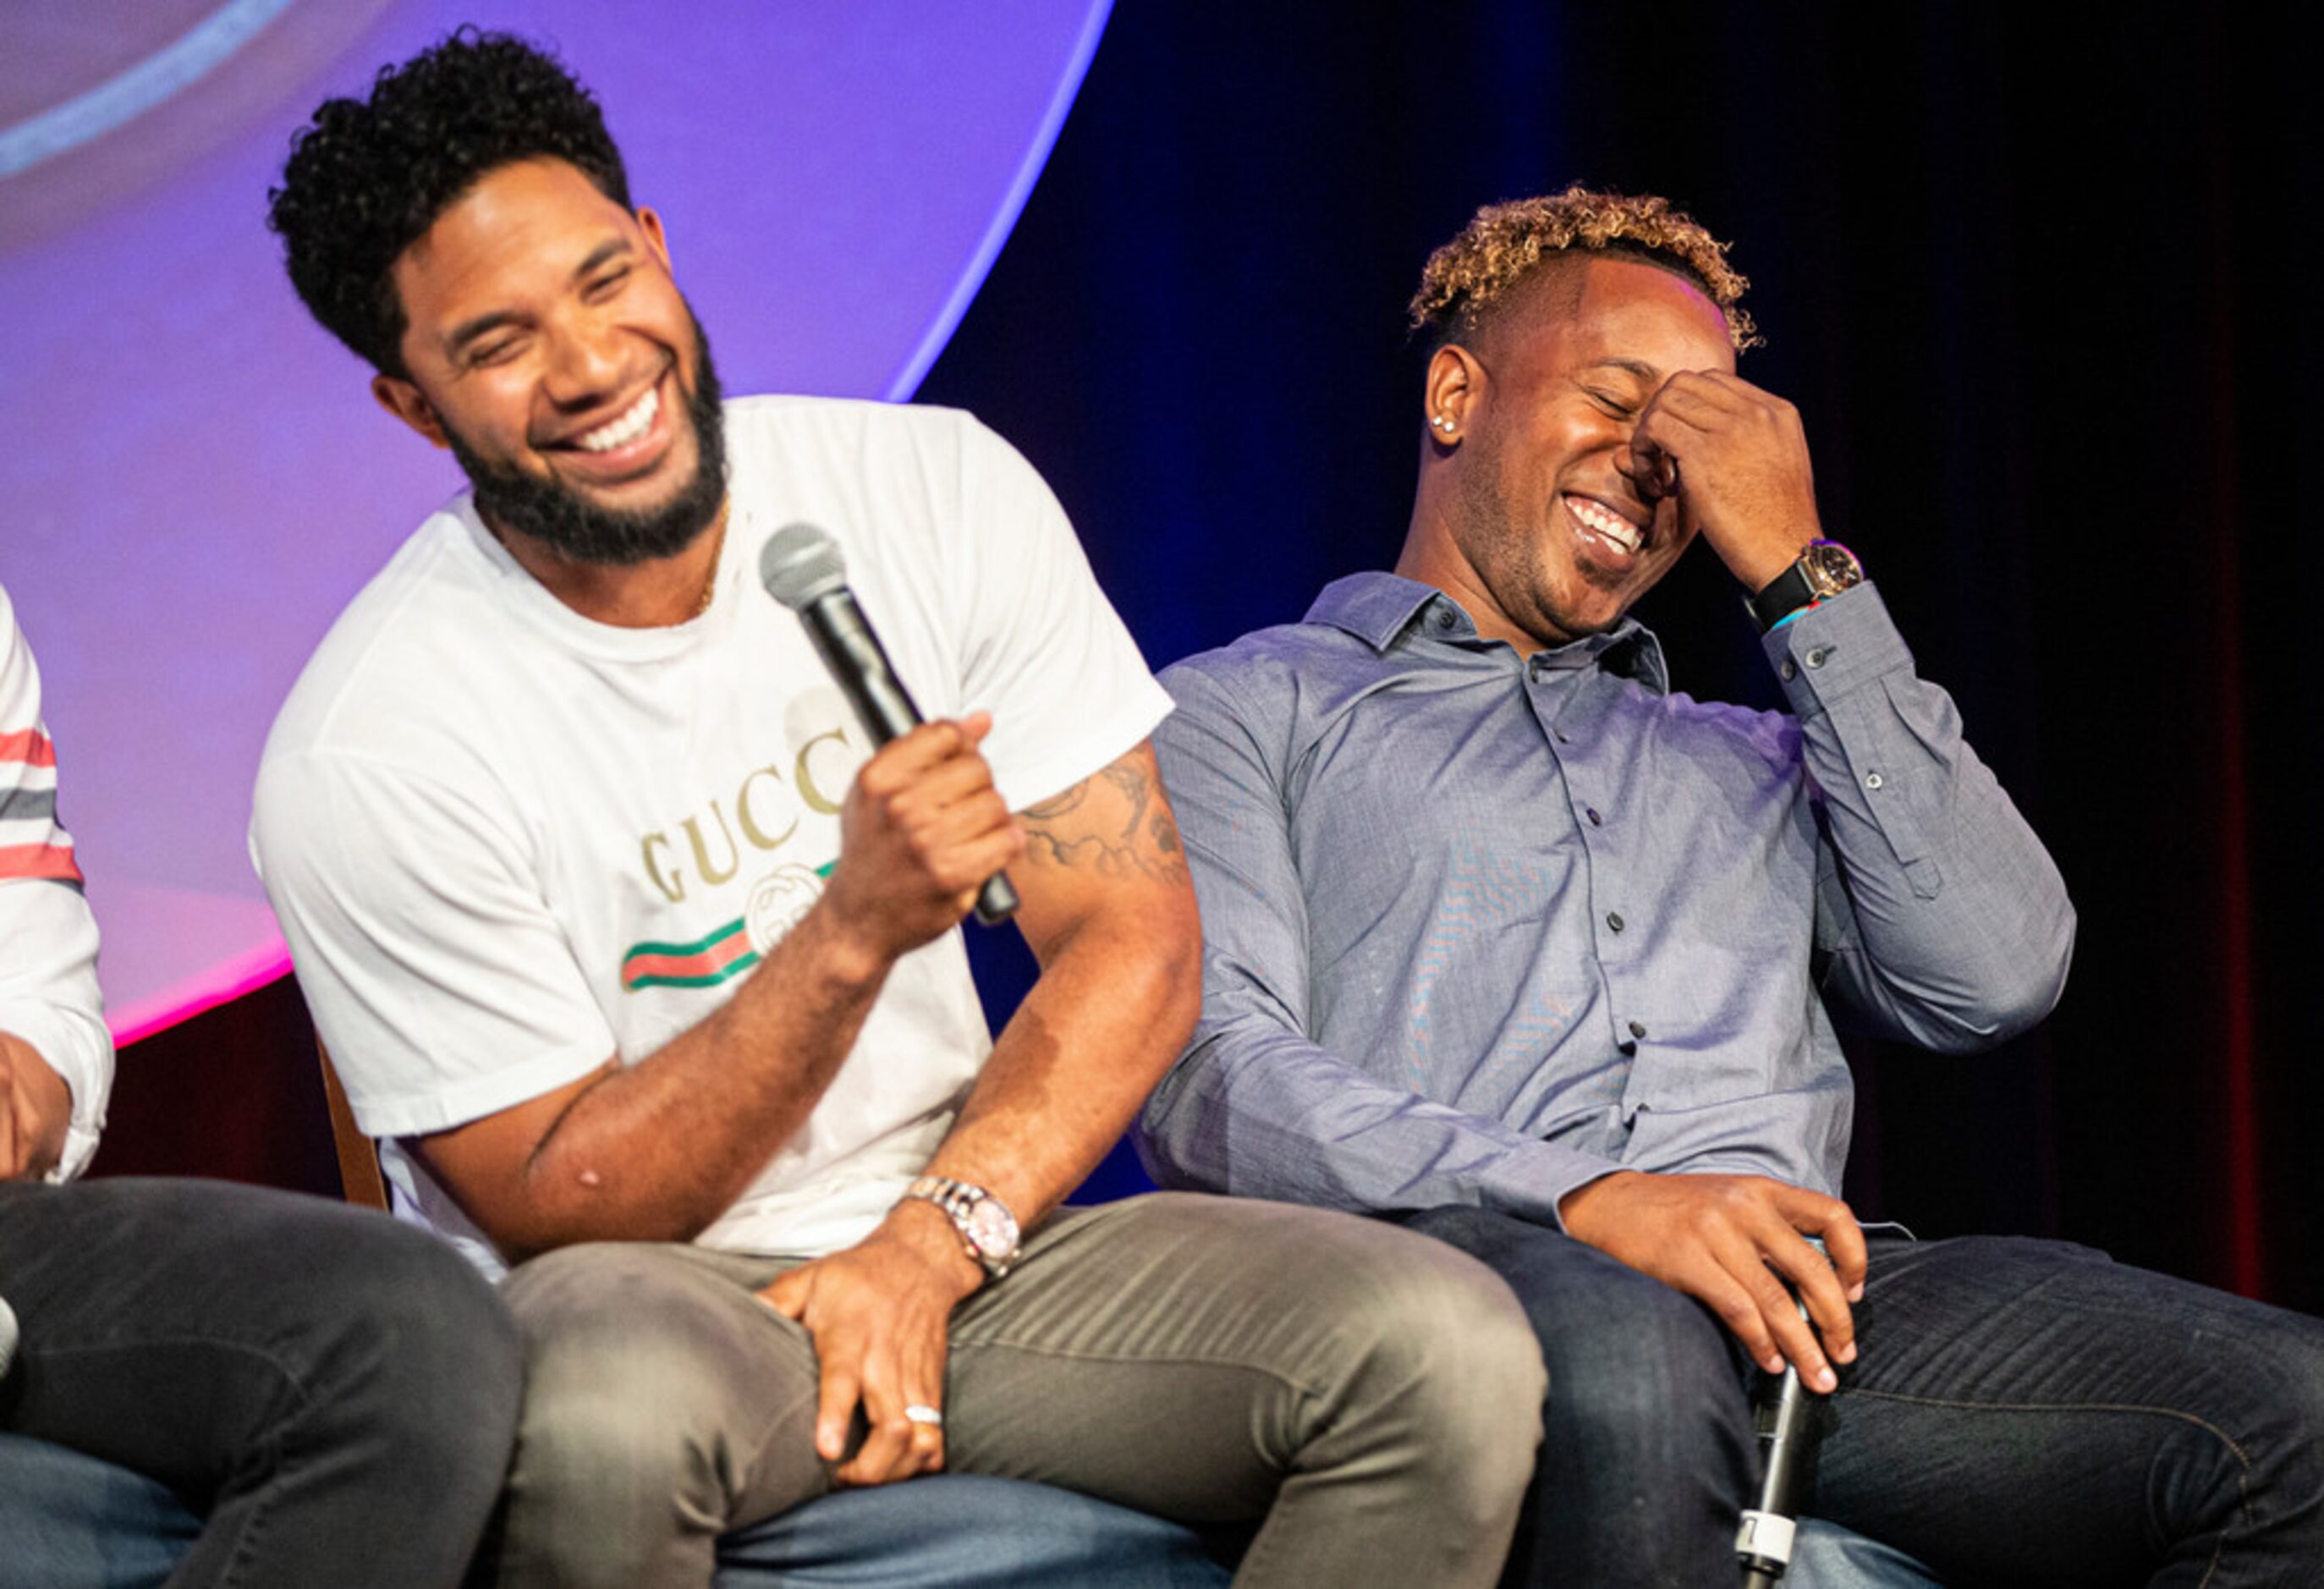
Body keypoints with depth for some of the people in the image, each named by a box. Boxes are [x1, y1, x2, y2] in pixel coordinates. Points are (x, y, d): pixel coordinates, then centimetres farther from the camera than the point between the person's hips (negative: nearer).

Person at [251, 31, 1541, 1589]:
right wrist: (854, 933, -25)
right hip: (633, 1290, -4)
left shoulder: (944, 494, -2)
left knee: (1450, 1351, -21)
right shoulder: (367, 755, -13)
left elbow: (1135, 936, -1)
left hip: (957, 1251, 4)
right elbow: (553, 1208, -12)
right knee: (610, 1406, -41)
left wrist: (924, 1245, -16)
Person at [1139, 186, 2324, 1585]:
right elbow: (1208, 1075, 0)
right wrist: (1589, 1199, -17)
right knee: (1622, 1363, -43)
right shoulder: (1240, 714, 21)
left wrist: (1802, 574, 17)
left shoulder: (1746, 759, 36)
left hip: (1796, 1289, 5)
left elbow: (1995, 980, 15)